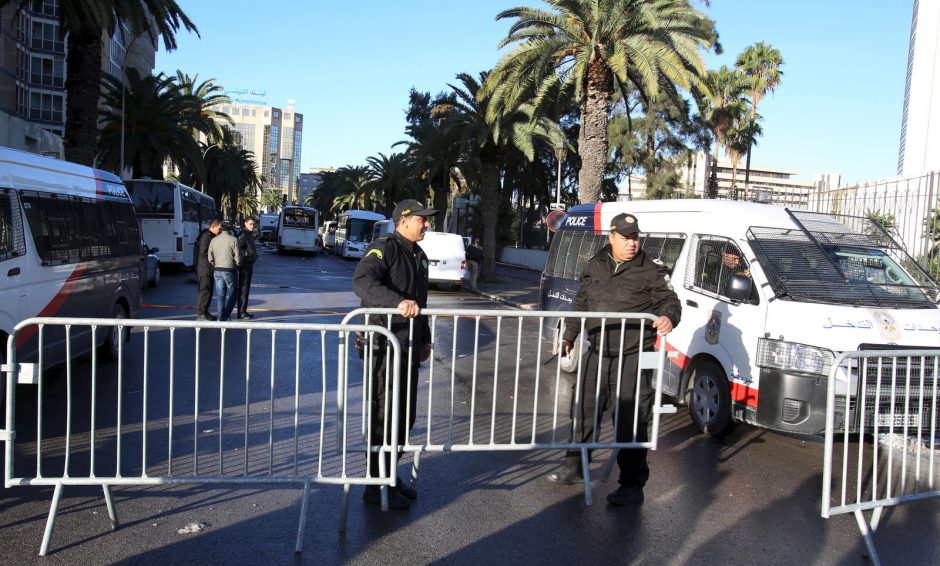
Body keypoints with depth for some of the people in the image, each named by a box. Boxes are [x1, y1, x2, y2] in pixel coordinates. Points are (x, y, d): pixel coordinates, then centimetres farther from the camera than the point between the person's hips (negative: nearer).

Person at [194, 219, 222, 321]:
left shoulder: (211, 236, 17)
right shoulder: (205, 236, -16)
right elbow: (204, 253, -22)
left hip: (209, 269, 11)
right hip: (205, 269, -11)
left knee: (209, 291, 14)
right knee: (204, 291, -9)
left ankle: (205, 312, 21)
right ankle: (200, 314, -6)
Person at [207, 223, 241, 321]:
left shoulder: (214, 240, 5)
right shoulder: (233, 240, -8)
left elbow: (210, 258, 4)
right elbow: (238, 257, -9)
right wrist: (238, 265, 10)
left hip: (217, 270, 4)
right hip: (229, 270, -4)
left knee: (220, 294, 9)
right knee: (232, 292, 8)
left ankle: (221, 316, 8)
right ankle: (226, 314, 1)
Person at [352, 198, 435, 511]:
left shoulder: (418, 255, 17)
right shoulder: (385, 247, -12)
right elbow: (362, 281, -30)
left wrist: (424, 339, 24)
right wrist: (398, 302, -41)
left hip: (408, 346, 9)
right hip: (384, 346, -9)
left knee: (405, 415, 15)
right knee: (385, 416, -2)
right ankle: (377, 487, 9)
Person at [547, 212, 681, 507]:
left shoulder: (651, 271, -3)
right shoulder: (594, 267, 11)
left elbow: (669, 300, -5)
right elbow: (580, 305, 20)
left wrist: (668, 317, -28)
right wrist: (569, 336, 18)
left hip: (632, 356, -5)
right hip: (598, 354, 5)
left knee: (630, 419, -4)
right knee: (584, 409, 15)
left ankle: (632, 485, 6)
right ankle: (574, 467, 32)